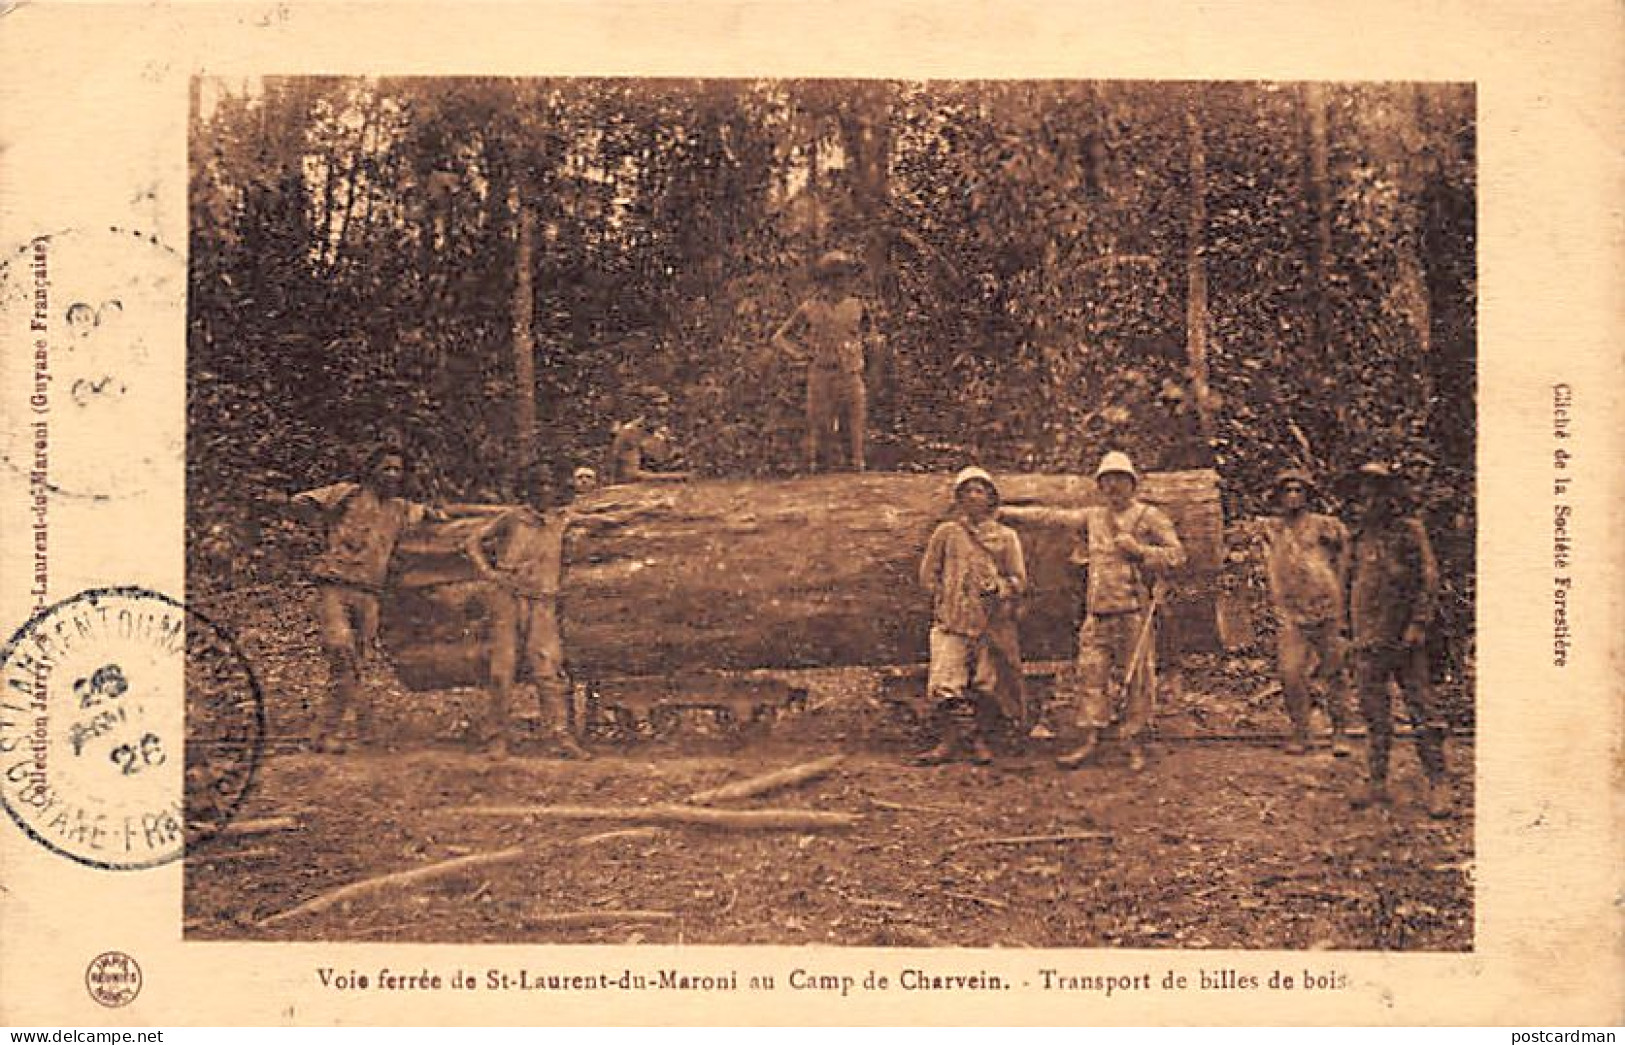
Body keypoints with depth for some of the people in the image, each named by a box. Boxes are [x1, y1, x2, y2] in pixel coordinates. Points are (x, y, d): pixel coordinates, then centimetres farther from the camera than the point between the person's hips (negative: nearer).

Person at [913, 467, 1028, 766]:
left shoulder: (1006, 537, 10)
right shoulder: (946, 533, 9)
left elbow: (1019, 581, 8)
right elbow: (927, 575, 13)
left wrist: (997, 588, -10)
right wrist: (947, 597, 1)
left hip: (992, 623, 1)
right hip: (951, 620, -1)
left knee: (987, 684, 2)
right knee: (946, 685, -9)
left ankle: (979, 741, 16)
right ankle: (949, 743, -2)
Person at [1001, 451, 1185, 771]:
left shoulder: (1149, 516, 3)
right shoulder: (1093, 517, 17)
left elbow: (1177, 554, -2)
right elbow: (1052, 516, 23)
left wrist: (1138, 550, -13)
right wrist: (1010, 513, 23)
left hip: (1134, 611, -5)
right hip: (1097, 612, 5)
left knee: (1135, 679, -3)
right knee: (1089, 675, 0)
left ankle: (1135, 745, 3)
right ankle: (1087, 741, 3)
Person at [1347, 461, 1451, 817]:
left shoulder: (1410, 532, -5)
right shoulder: (1363, 537, 14)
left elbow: (1428, 581, -9)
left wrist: (1417, 625, -16)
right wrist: (1354, 630, 17)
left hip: (1404, 639, -6)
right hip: (1368, 640, 6)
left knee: (1421, 709, -5)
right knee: (1374, 714, 9)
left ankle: (1438, 785, -1)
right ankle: (1377, 783, 14)